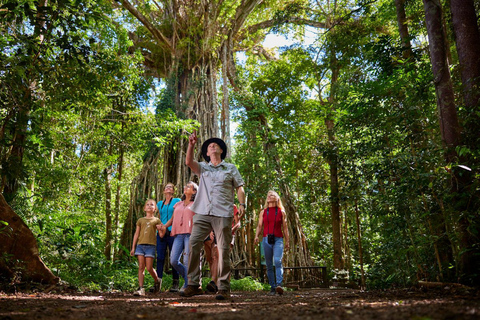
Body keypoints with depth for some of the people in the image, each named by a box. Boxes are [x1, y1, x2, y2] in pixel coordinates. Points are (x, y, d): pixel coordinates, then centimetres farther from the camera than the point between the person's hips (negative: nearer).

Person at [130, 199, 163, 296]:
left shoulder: (156, 220, 10)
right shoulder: (141, 220, 16)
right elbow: (136, 234, 17)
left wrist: (160, 229, -14)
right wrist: (133, 247, 12)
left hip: (150, 245, -2)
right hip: (140, 245, 2)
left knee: (149, 268, -5)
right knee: (141, 267, -3)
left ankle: (157, 281, 21)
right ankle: (141, 288, -2)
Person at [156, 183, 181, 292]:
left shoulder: (177, 201, 8)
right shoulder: (159, 203, 21)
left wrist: (166, 227, -7)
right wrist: (159, 229, 2)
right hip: (161, 234, 4)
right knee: (160, 257, -2)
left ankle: (175, 284, -1)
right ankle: (158, 283, -2)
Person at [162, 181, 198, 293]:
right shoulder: (178, 205, 24)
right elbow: (172, 220, 27)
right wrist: (162, 227, 13)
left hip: (190, 234, -4)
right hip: (178, 235, 4)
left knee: (187, 261, -10)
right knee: (173, 261, -6)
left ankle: (187, 285, -1)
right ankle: (187, 278, 16)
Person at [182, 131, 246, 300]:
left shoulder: (231, 168, 17)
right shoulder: (203, 168, 21)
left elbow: (240, 188, 11)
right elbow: (189, 162, 2)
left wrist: (242, 204, -5)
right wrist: (191, 145, -11)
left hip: (223, 214, -2)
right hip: (203, 213, 2)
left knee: (223, 250, -5)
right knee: (193, 244, -11)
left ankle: (224, 288, 1)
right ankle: (193, 284, -4)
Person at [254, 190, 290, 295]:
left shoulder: (281, 212, 11)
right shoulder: (263, 212, 15)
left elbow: (285, 227, 13)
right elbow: (260, 226, 13)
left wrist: (287, 241, 9)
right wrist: (256, 236, -5)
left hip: (278, 239, -2)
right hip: (266, 239, 2)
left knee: (278, 261, -22)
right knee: (269, 264, 3)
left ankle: (279, 285, -29)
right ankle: (272, 287, 10)